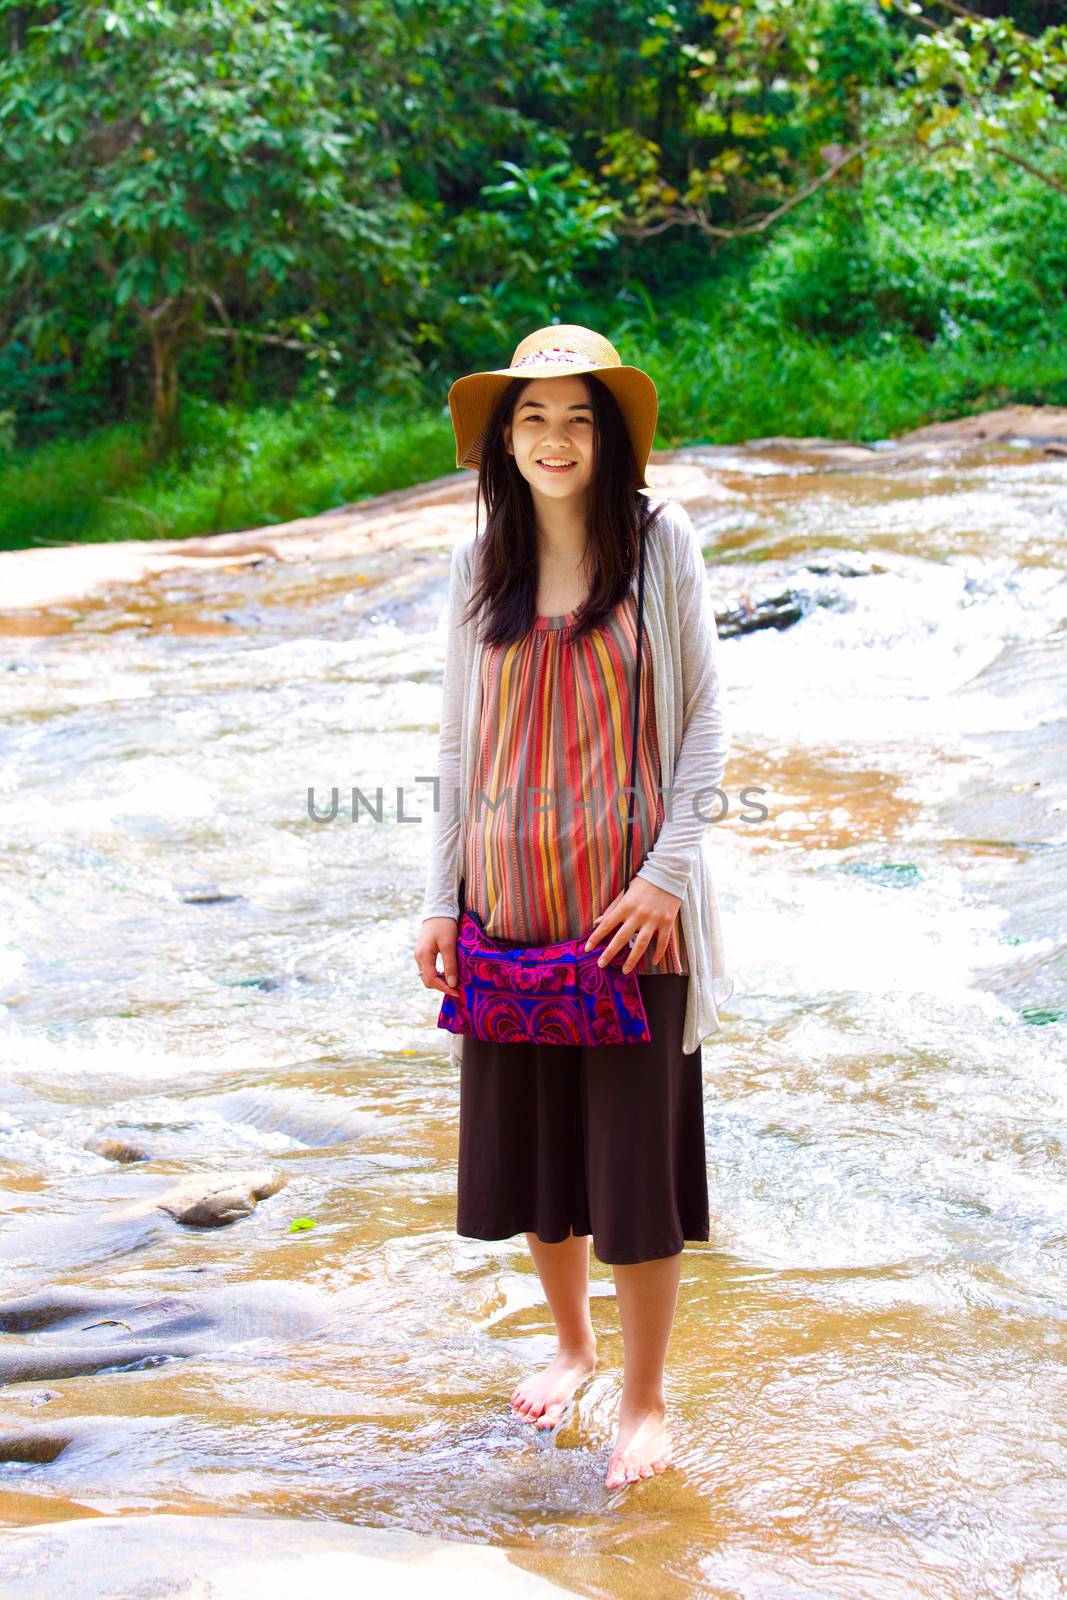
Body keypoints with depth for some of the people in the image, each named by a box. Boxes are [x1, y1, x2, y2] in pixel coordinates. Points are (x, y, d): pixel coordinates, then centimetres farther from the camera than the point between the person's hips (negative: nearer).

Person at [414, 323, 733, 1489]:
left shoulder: (660, 542, -2)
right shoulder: (481, 565, 7)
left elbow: (704, 717, -3)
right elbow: (458, 738, 10)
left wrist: (668, 873, -12)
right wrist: (442, 896, 5)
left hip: (628, 898, -3)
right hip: (511, 892, 4)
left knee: (634, 1149, 0)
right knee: (529, 1139, 12)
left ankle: (645, 1397, 15)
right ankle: (571, 1344, 34)